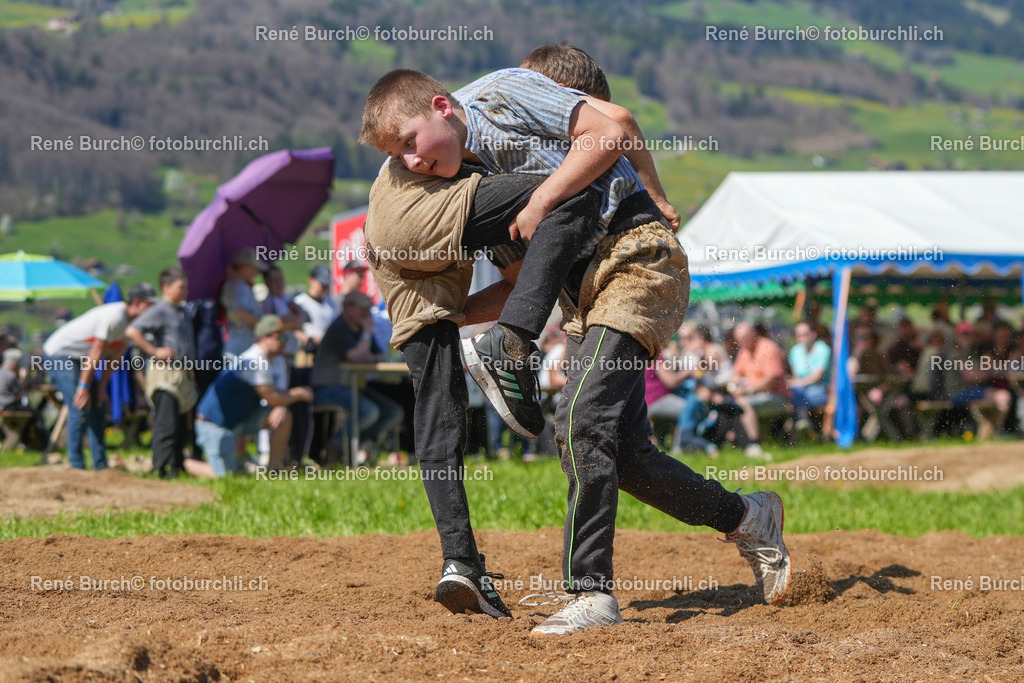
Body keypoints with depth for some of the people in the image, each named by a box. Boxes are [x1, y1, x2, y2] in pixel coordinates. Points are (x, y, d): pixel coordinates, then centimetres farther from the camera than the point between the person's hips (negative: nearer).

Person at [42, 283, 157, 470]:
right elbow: (95, 353, -26)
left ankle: (100, 465, 12)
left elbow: (114, 356, 5)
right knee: (80, 408, -16)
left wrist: (101, 388, 3)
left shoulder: (130, 322, 3)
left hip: (77, 359, 10)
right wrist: (83, 386, -25)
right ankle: (76, 466, -11)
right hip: (59, 354, -10)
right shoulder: (115, 317, -27)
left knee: (98, 406, 9)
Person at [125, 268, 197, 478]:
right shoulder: (158, 311, -8)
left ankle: (178, 465, 19)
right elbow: (132, 331, -18)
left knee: (182, 425, 12)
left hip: (183, 373, 9)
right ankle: (163, 468, -12)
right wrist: (155, 351, -18)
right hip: (164, 373, -9)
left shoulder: (182, 312, 19)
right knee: (166, 424, -12)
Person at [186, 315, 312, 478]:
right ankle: (187, 463, 10)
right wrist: (298, 393, -4)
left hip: (238, 420, 10)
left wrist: (279, 407, -12)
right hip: (215, 425, -10)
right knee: (224, 475, -16)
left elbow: (273, 394, 12)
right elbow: (272, 398, -19)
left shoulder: (262, 359, 11)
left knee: (283, 416, -3)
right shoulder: (254, 361, -21)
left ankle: (274, 468, 4)